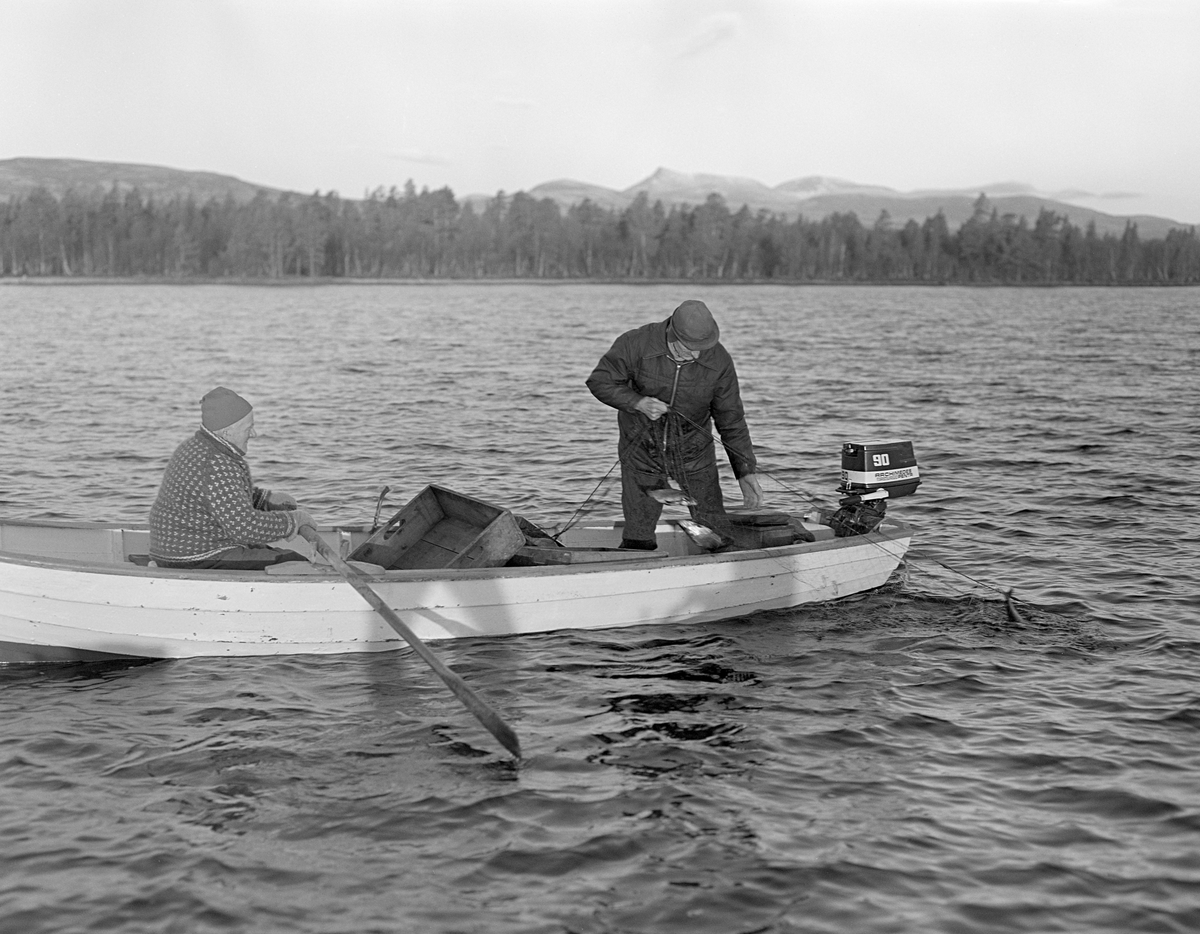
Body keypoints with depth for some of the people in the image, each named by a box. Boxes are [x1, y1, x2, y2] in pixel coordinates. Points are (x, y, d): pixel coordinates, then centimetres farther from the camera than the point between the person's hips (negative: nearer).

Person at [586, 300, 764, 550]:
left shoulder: (719, 360, -16)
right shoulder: (637, 344, -20)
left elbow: (731, 419, -5)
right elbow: (599, 381, -9)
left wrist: (746, 472, -6)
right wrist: (638, 402, -24)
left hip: (693, 453, 1)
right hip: (642, 451, -1)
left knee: (716, 535, -2)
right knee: (637, 538, 1)